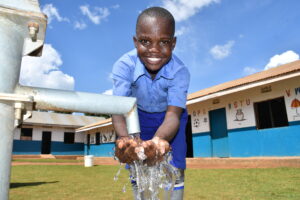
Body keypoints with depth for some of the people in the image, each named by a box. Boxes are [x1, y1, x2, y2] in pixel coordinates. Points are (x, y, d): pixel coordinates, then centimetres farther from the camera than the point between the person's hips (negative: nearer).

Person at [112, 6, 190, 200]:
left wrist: (158, 140, -61)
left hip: (168, 116, -1)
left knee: (174, 167, -10)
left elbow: (173, 114, -38)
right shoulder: (124, 66, -30)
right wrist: (124, 139, -59)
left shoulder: (180, 71, -32)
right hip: (140, 115, 1)